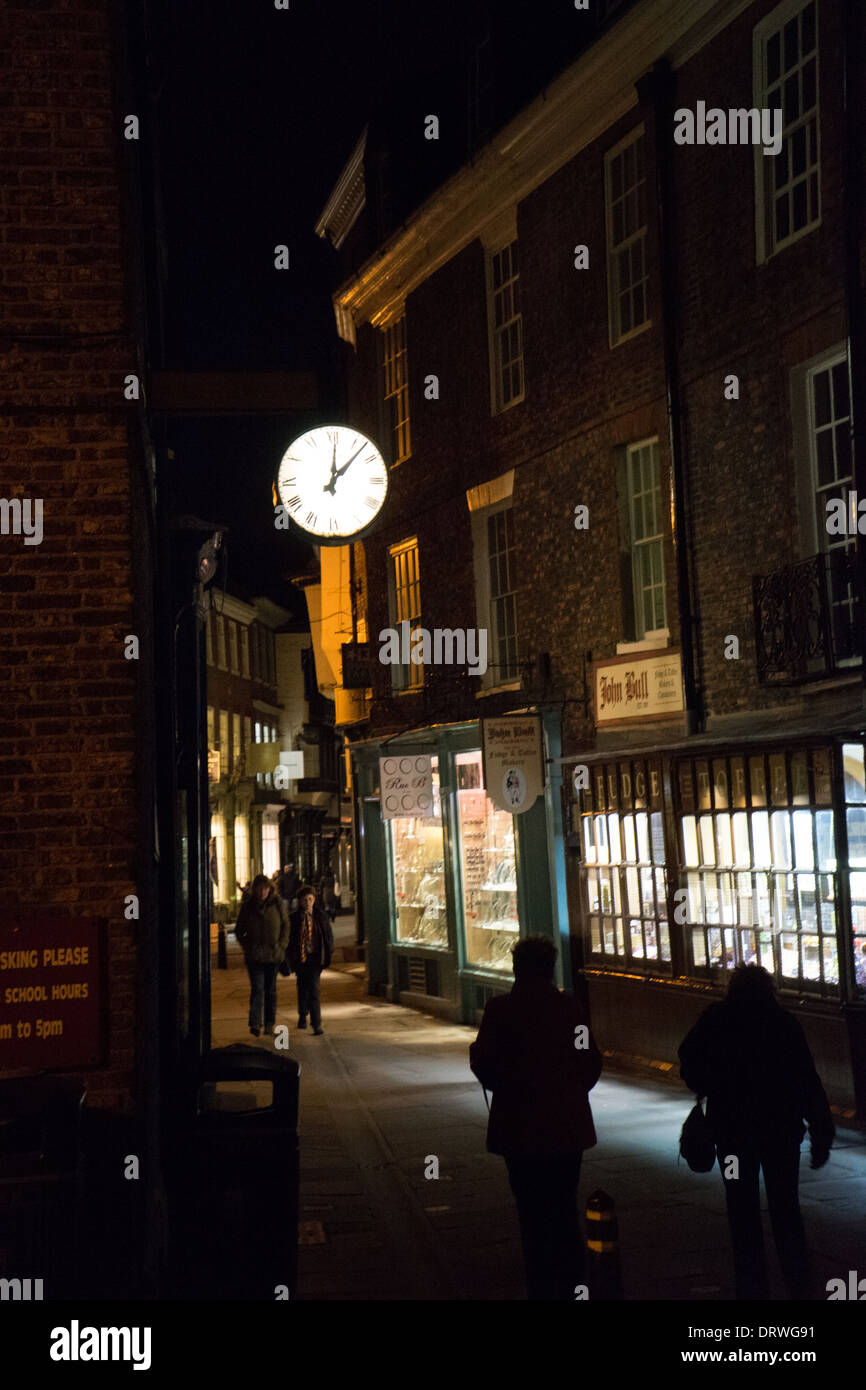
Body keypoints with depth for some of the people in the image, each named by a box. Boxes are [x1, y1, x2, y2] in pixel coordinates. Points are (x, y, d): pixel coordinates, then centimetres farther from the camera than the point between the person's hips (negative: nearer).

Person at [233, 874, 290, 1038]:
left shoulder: (278, 904, 2)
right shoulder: (248, 906, 2)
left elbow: (286, 926, 9)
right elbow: (239, 930, 11)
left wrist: (281, 946, -1)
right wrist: (247, 946, 0)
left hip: (273, 955, 1)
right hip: (254, 955, -1)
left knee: (271, 990, 8)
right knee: (257, 989, -13)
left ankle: (269, 1024, 17)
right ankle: (255, 1023, -19)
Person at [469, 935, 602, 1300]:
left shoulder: (501, 1009, -10)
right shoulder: (570, 1006, -3)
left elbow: (485, 1063, -11)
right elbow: (592, 1063, 0)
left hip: (521, 1129, -2)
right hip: (568, 1127, 2)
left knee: (533, 1215, 5)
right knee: (565, 1211, 14)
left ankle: (542, 1287, 6)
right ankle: (570, 1284, 16)